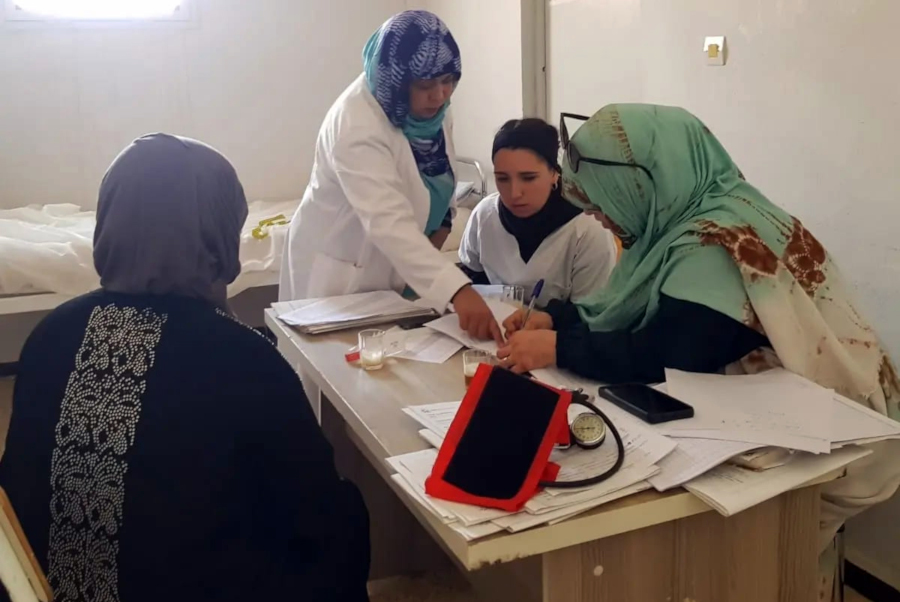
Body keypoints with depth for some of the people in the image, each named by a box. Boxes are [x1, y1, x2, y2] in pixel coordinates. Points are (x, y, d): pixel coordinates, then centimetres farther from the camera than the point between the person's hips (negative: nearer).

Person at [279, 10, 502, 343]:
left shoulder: (433, 108, -8)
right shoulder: (356, 125, -31)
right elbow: (388, 223, -43)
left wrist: (442, 223, -7)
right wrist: (457, 290, -54)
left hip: (403, 266, 7)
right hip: (344, 272, -6)